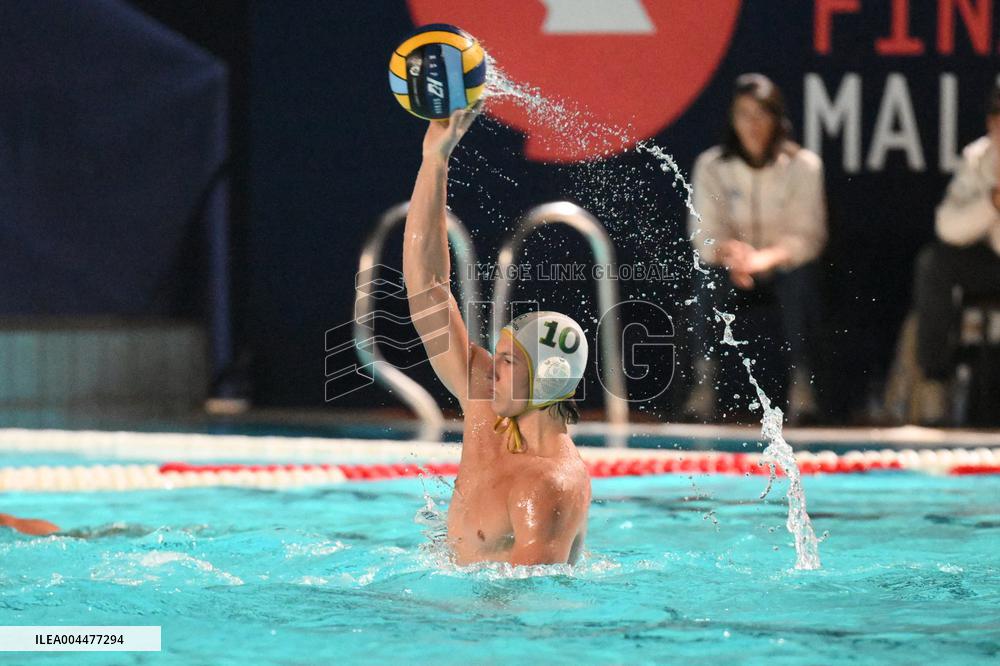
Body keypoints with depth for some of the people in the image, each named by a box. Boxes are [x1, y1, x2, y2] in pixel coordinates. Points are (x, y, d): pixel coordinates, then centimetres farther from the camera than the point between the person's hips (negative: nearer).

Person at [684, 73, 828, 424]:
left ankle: (802, 384, -33)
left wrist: (766, 258, -31)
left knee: (801, 277, -35)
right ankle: (704, 382, -34)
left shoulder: (803, 165, -6)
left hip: (785, 264, -1)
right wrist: (730, 253, -29)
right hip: (735, 264, 1)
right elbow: (705, 234, -5)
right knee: (712, 276, -33)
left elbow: (808, 236, -11)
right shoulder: (712, 165, -2)